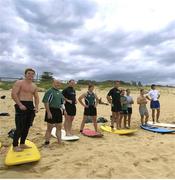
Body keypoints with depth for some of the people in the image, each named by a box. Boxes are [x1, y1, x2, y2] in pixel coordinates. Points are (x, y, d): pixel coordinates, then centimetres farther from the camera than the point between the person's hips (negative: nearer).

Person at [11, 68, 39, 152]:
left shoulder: (34, 86, 15)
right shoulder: (19, 83, -4)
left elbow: (36, 97, 17)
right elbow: (13, 94, -13)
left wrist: (36, 106, 2)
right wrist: (20, 105, -20)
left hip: (31, 106, 7)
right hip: (21, 105, -7)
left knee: (27, 126, 11)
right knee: (19, 127, -5)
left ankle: (22, 144, 24)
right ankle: (15, 146, 10)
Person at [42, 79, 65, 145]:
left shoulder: (60, 92, 13)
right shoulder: (49, 91, -10)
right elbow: (46, 102, -15)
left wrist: (64, 110, 11)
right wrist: (48, 112, -19)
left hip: (59, 111, 7)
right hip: (51, 111, -7)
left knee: (59, 127, 13)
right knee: (49, 128, 4)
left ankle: (59, 141, 26)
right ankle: (47, 142, 18)